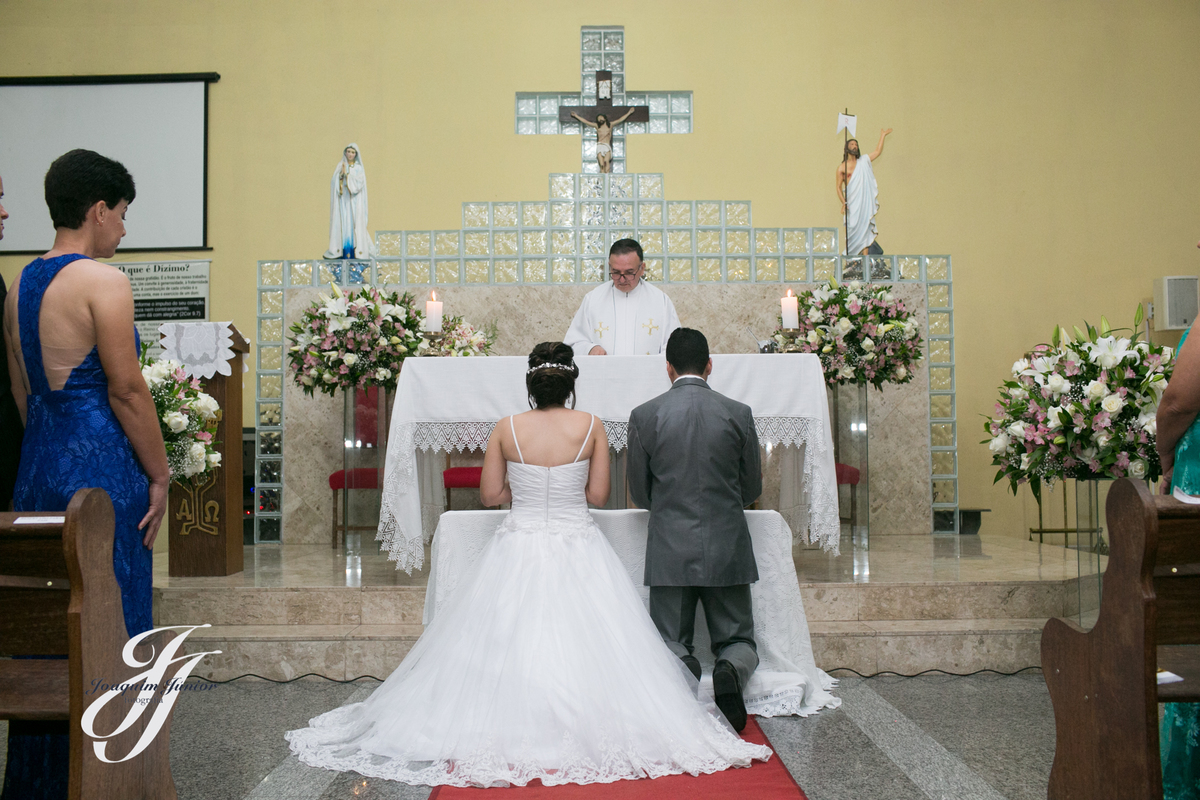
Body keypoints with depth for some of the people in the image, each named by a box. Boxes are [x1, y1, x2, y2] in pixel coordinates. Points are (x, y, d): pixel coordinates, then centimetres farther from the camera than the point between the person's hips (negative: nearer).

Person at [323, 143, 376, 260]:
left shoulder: (359, 168, 5)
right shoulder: (340, 166, 11)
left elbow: (359, 184, -8)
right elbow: (334, 182, 3)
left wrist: (347, 174, -12)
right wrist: (341, 174, -14)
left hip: (354, 202, -2)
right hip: (342, 201, 2)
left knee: (354, 223, -7)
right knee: (342, 222, -4)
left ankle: (355, 251, -7)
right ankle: (343, 251, -5)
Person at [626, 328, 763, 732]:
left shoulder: (644, 415, -4)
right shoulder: (738, 413, -2)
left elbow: (640, 493, 4)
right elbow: (752, 489, 8)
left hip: (670, 550, 0)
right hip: (727, 548, 1)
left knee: (669, 640, 12)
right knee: (739, 641, 13)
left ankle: (681, 666, -22)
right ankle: (730, 670, -21)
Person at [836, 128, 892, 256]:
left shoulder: (863, 161, 15)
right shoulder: (842, 167, 4)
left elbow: (878, 152, 24)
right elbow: (839, 186, 2)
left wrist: (883, 135, 25)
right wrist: (844, 203, -9)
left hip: (865, 202, 3)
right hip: (851, 203, -3)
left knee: (865, 227, -6)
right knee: (852, 229, -6)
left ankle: (865, 255, -8)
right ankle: (851, 257, -3)